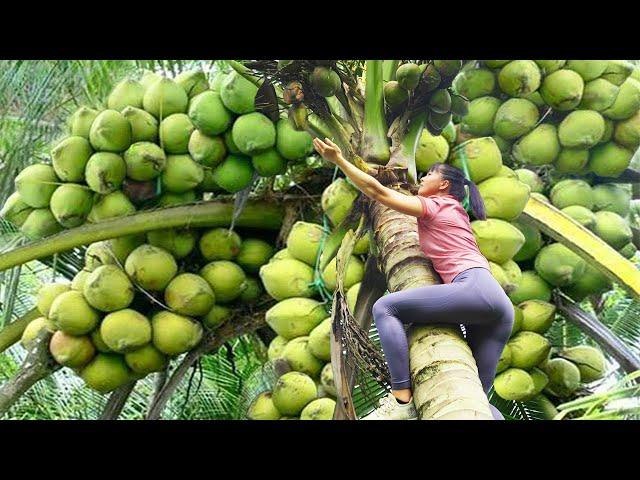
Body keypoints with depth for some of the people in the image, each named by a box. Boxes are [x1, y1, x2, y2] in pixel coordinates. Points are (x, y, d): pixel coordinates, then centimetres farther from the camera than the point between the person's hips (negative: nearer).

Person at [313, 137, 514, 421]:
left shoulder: (434, 205, 12)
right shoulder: (455, 214, 35)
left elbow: (378, 192, 8)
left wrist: (338, 160, 10)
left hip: (475, 289, -9)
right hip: (500, 305, 9)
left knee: (385, 307, -11)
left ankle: (401, 401, -22)